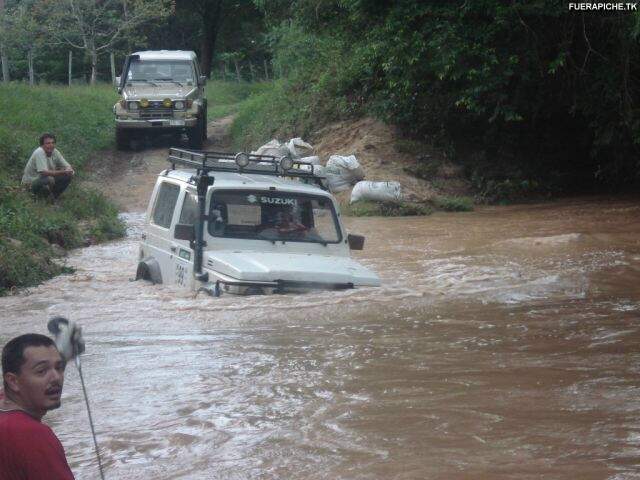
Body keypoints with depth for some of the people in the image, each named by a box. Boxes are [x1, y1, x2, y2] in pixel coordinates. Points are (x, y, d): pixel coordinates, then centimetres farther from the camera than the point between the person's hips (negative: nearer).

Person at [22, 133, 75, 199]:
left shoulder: (55, 152, -6)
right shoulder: (39, 152, -27)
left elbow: (67, 166, -3)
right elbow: (44, 172, -36)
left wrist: (69, 170, -28)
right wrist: (63, 172, -37)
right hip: (31, 182, -7)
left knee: (68, 176, -11)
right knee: (50, 179, -37)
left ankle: (54, 194, 5)